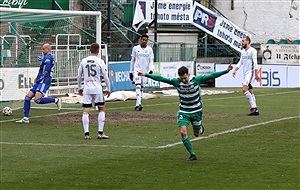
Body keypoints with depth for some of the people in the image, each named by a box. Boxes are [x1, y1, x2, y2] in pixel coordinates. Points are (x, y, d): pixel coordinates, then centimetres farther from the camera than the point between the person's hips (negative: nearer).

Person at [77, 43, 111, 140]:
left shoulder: (83, 61, 6)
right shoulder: (100, 61, -3)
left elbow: (79, 76, 12)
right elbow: (105, 77, -3)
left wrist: (79, 88, 24)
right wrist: (108, 89, 8)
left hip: (87, 89, 2)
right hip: (97, 89, -2)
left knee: (86, 111, 1)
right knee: (101, 109, 9)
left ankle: (86, 133, -6)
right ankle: (100, 132, 3)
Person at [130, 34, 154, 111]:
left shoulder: (149, 49, 4)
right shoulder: (135, 48, 3)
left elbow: (151, 61, 3)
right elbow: (132, 60, 10)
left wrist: (151, 69, -15)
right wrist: (131, 72, 10)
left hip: (145, 70, 2)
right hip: (137, 69, -2)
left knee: (142, 88, 7)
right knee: (138, 85, -20)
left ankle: (137, 105, 16)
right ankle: (139, 103, -31)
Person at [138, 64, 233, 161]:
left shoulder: (197, 80, -17)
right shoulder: (176, 82, -13)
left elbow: (212, 76, -17)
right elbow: (161, 78, -12)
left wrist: (226, 70, -22)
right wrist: (145, 74, -14)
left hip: (196, 111, -1)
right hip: (183, 112, 1)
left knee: (197, 134, 11)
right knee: (183, 132, -17)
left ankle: (200, 127, 49)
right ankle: (192, 154, -5)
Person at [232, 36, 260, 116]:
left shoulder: (252, 51, -9)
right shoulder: (243, 52, 16)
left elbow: (255, 63, -14)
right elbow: (240, 62, 18)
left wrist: (256, 74, -18)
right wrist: (235, 70, 5)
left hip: (251, 73, -9)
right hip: (245, 73, 9)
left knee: (245, 89, -22)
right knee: (250, 92, 8)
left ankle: (254, 108, -22)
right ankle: (255, 110, 11)